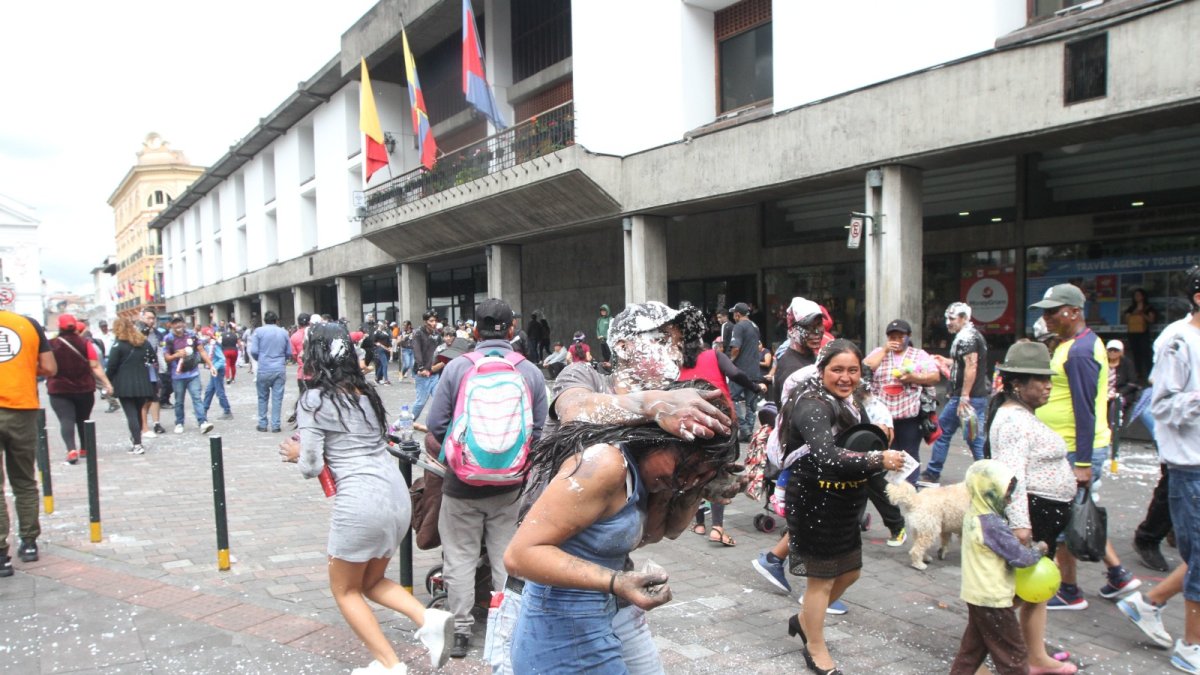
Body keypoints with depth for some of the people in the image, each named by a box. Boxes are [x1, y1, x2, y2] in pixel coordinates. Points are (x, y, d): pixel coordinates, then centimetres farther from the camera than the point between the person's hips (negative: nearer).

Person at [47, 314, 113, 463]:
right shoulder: (85, 343, -4)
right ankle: (84, 449, 29)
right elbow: (95, 366, -6)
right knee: (83, 419, 17)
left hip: (59, 390, -2)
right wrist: (106, 383, -2)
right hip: (85, 389, 2)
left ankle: (71, 450, -23)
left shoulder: (51, 345, -6)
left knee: (66, 420, -6)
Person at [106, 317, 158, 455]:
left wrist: (108, 381, 1)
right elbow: (154, 360, 11)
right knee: (139, 412, 16)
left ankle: (137, 444, -9)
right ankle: (135, 438, 26)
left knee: (131, 414, -4)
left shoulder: (118, 345, -6)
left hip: (124, 385, -5)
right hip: (142, 383, 5)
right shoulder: (144, 342, 10)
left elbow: (112, 366, -8)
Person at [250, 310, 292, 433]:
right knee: (277, 397, 4)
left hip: (264, 369, -1)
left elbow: (254, 351, -6)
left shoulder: (259, 331, -2)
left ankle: (262, 424, 16)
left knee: (263, 397, 12)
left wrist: (258, 359, 14)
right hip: (280, 369, 1)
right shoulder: (284, 332, 4)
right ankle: (275, 425, 4)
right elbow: (289, 352, 7)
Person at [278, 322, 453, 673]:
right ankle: (429, 620, 3)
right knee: (371, 582, 24)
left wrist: (297, 454, 15)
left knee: (344, 589, 15)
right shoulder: (367, 392, 14)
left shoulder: (313, 401, -6)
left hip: (360, 501, -7)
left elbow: (312, 467, -5)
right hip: (397, 493, 7)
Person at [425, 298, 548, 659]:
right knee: (506, 556, 15)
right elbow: (539, 430, -3)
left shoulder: (457, 368, -8)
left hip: (462, 481, -1)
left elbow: (436, 425, -6)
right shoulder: (531, 372, -5)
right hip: (509, 484, 2)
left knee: (460, 555, 12)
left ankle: (461, 630, 19)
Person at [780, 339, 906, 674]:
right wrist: (878, 459, -42)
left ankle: (804, 619, 42)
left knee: (849, 572, 19)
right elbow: (827, 456, -38)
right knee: (821, 577, 6)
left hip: (845, 504, 9)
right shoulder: (812, 406, -23)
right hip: (815, 504, -9)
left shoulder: (851, 402, 7)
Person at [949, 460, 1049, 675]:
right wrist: (1039, 549, -4)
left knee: (973, 645, 21)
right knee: (1012, 652, 4)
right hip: (993, 599, -9)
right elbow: (1019, 557, -21)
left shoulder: (973, 515, 4)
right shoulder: (992, 524, -25)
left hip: (975, 594, 9)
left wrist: (1021, 543, -2)